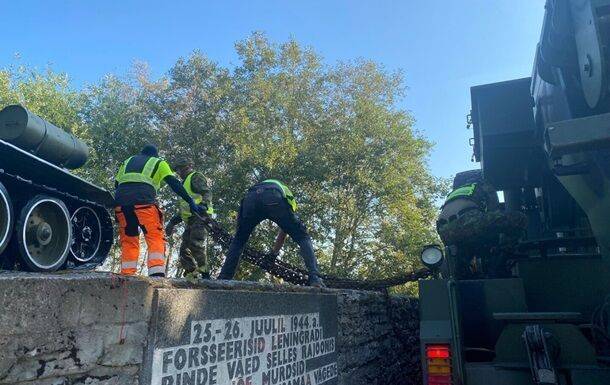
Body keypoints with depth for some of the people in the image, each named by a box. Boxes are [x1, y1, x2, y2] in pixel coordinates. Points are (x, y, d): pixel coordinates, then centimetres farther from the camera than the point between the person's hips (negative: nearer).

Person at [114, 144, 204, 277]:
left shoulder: (127, 161, 34)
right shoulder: (159, 163, 23)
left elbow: (116, 185, 25)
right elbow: (175, 184, 10)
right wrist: (191, 202, 6)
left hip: (120, 201, 4)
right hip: (144, 200, -4)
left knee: (128, 241, 12)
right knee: (155, 238, -4)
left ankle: (127, 276, 5)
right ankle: (157, 274, -19)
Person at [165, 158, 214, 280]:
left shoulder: (196, 177, 4)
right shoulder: (185, 183, 33)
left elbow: (207, 193, -15)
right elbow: (184, 208, 35)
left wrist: (203, 204, -36)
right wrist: (172, 222, 30)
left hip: (199, 216, -10)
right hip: (190, 220, 10)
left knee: (196, 244, -24)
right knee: (185, 249, 4)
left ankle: (204, 272, -24)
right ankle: (191, 276, 3)